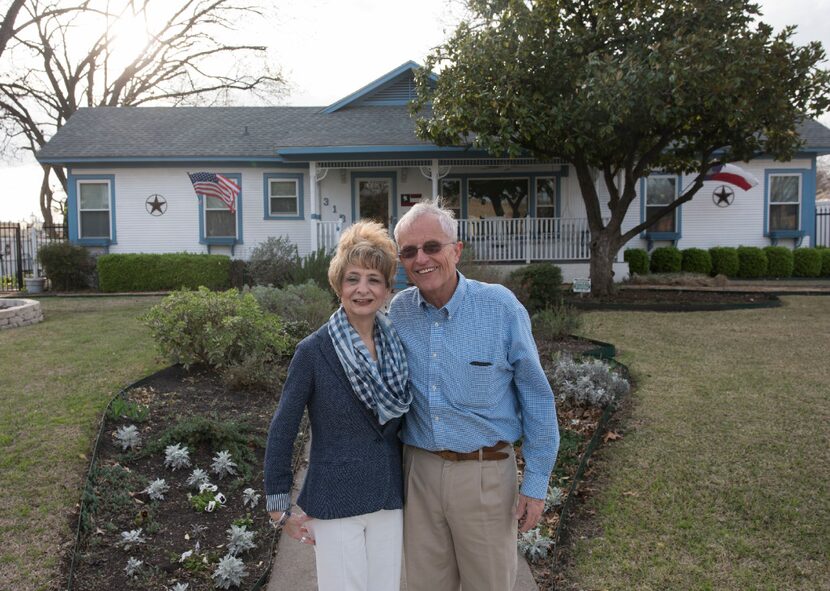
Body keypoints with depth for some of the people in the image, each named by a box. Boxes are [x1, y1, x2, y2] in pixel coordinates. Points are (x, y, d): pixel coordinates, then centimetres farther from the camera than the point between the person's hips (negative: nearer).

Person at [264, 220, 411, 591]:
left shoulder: (396, 347, 0)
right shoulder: (314, 351, -12)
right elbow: (282, 431, -8)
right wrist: (280, 508, -6)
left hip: (389, 503, 4)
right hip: (335, 505, -4)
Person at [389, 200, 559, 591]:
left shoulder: (501, 306, -11)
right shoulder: (399, 310, -2)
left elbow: (537, 398, -5)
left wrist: (536, 482, -4)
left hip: (485, 472, -3)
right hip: (419, 469, 3)